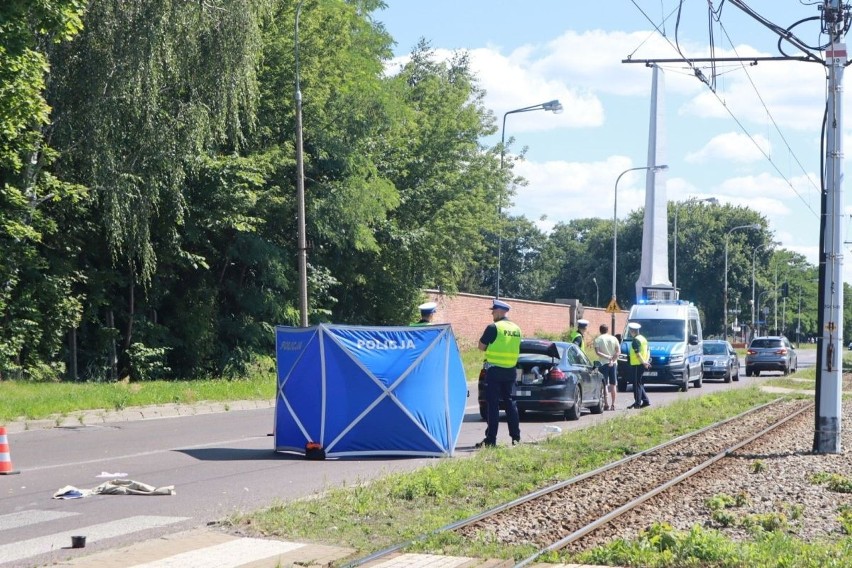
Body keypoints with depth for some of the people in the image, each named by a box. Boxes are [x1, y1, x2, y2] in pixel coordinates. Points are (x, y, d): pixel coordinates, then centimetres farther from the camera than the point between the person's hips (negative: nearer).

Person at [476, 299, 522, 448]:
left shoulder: (494, 327, -12)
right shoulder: (516, 328, 11)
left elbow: (481, 346, -8)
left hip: (495, 370, -6)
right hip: (510, 371, 7)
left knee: (493, 404, -5)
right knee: (510, 403, 13)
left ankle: (491, 439, -7)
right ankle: (516, 437, 14)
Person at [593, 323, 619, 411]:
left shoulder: (598, 339, -1)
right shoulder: (614, 339, 5)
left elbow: (597, 352, -12)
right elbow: (618, 351, -4)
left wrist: (607, 357, -11)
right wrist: (612, 359, -9)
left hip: (603, 363, -2)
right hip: (613, 363, 2)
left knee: (604, 385, 1)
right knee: (613, 385, 8)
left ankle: (606, 404, -5)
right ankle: (613, 404, 7)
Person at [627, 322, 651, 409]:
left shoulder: (635, 340, -14)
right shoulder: (643, 338, 16)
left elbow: (638, 353, -22)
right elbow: (648, 351, 17)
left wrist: (643, 362, -20)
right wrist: (646, 361, 8)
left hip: (636, 365, -9)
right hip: (642, 365, 9)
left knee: (637, 384, -4)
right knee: (639, 384, 15)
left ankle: (637, 403, -3)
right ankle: (645, 401, 13)